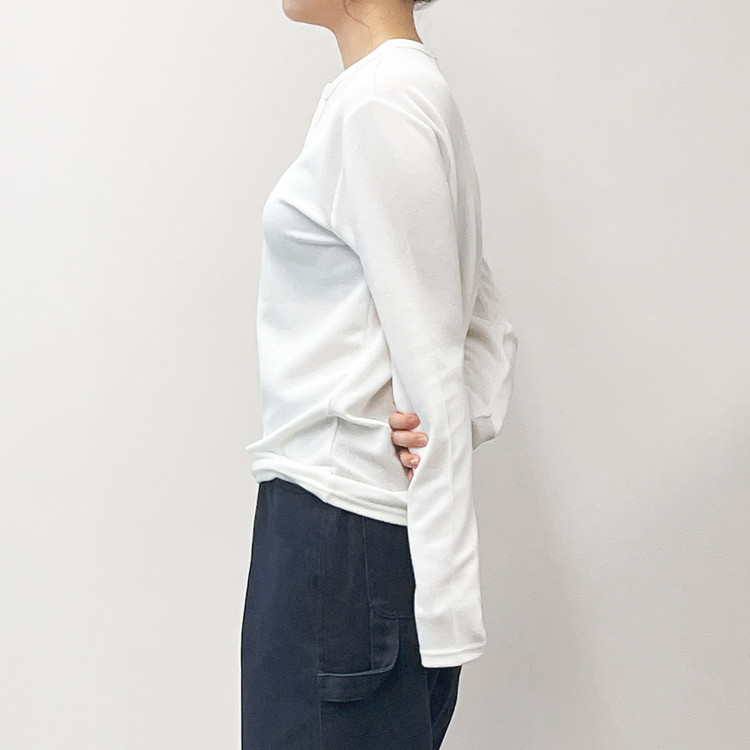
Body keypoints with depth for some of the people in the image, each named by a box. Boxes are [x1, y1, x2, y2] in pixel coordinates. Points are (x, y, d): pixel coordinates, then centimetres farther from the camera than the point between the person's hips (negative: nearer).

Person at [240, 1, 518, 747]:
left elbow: (428, 362, -16)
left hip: (336, 528, -9)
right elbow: (489, 330, 16)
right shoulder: (409, 88, 15)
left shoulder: (378, 101, -13)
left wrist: (447, 604, -15)